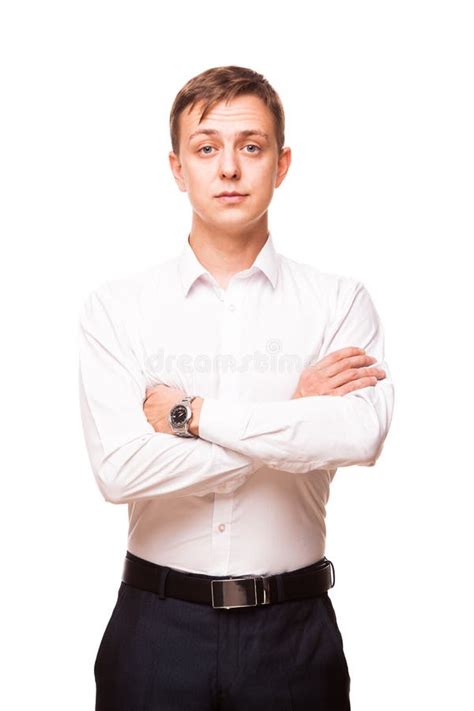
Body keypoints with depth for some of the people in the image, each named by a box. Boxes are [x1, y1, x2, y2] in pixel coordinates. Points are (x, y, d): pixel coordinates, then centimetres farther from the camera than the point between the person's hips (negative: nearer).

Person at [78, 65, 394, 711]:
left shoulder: (340, 301, -3)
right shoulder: (116, 306, -3)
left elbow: (361, 435, -20)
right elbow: (119, 469, -15)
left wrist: (191, 412, -15)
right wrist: (294, 416, -13)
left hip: (293, 630, 1)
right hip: (158, 627, 0)